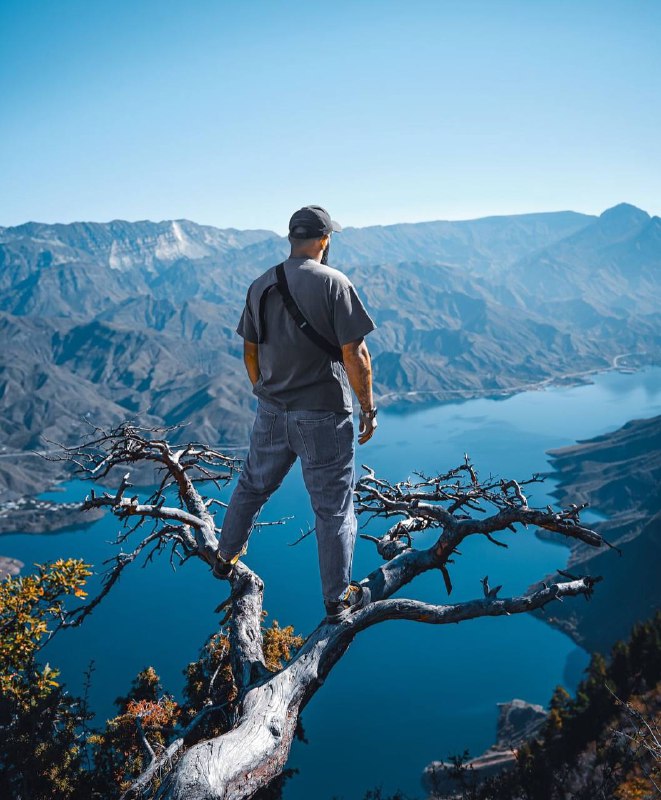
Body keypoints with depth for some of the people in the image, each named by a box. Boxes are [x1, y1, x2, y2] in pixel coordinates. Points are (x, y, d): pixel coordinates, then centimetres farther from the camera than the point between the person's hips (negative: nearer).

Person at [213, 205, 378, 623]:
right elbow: (354, 355, -16)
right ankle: (339, 599, 19)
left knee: (252, 486, 24)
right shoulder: (334, 283, -14)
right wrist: (368, 408, -6)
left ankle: (226, 558, 43)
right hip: (323, 416, -5)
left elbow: (251, 352, 11)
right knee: (334, 508, 7)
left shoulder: (260, 286, 4)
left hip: (271, 412, 6)